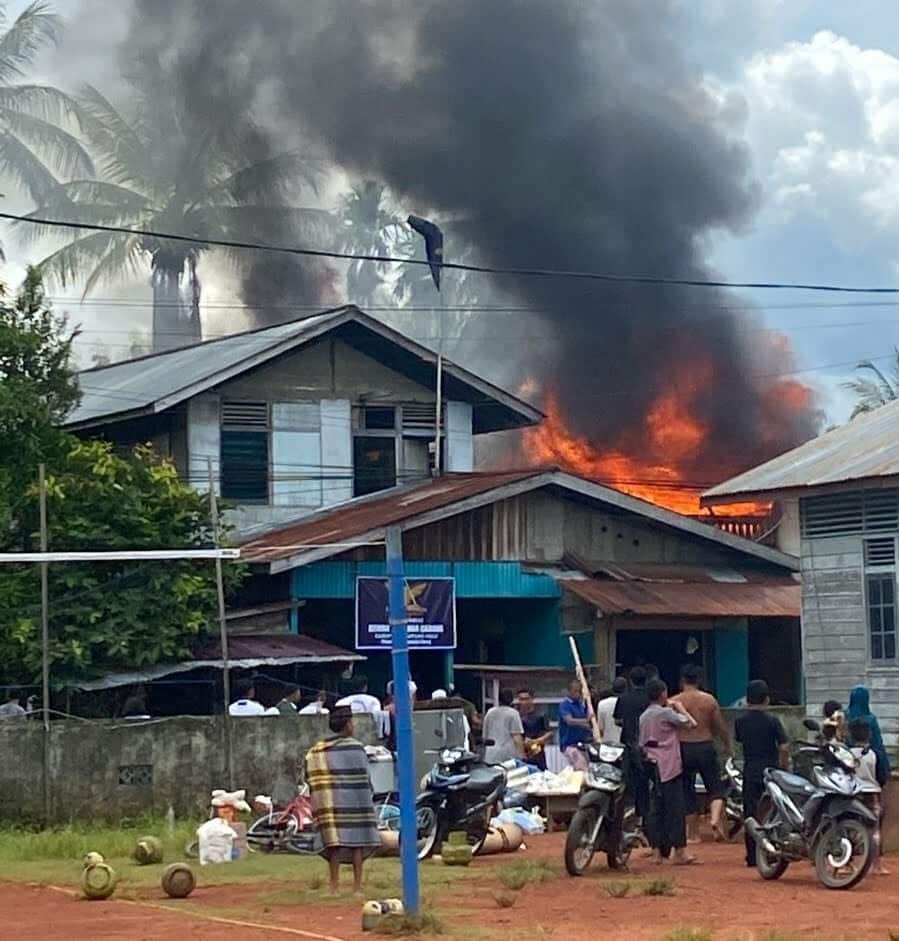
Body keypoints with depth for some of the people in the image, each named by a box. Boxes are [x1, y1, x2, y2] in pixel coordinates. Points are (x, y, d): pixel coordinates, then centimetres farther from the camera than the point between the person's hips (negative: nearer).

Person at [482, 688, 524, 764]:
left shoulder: (489, 713, 11)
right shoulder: (513, 713, -4)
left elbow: (485, 736, 18)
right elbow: (517, 737, -10)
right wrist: (522, 755, -9)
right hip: (509, 755, -4)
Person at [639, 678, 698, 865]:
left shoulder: (644, 716, 13)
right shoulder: (666, 713, -9)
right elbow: (691, 724, -11)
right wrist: (680, 708, 3)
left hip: (652, 766, 7)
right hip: (669, 766, -7)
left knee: (656, 808, 8)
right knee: (675, 809, -5)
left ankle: (657, 851, 7)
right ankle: (679, 852, -7)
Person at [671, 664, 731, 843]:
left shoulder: (673, 702, -4)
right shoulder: (709, 700, -1)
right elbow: (721, 727, 4)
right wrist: (727, 746, 20)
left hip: (683, 748, 0)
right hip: (705, 747, 0)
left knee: (687, 792, 9)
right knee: (715, 788, 10)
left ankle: (693, 834, 13)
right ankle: (716, 818, -16)